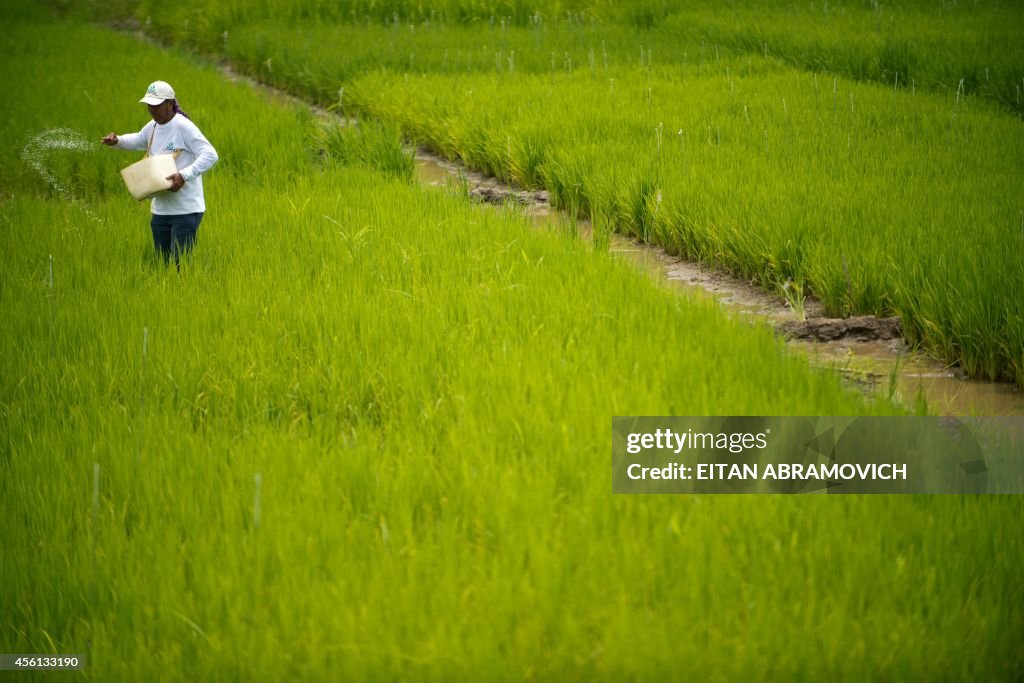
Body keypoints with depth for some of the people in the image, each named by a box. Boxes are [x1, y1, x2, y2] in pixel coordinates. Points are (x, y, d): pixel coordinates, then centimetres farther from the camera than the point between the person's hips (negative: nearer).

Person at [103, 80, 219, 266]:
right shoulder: (153, 127, 9)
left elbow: (210, 155, -21)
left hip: (186, 211, -8)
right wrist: (117, 141, 9)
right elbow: (137, 140, 30)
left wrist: (184, 175, -33)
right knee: (162, 263, 12)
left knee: (179, 265, -11)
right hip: (160, 210, 8)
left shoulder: (184, 127, -15)